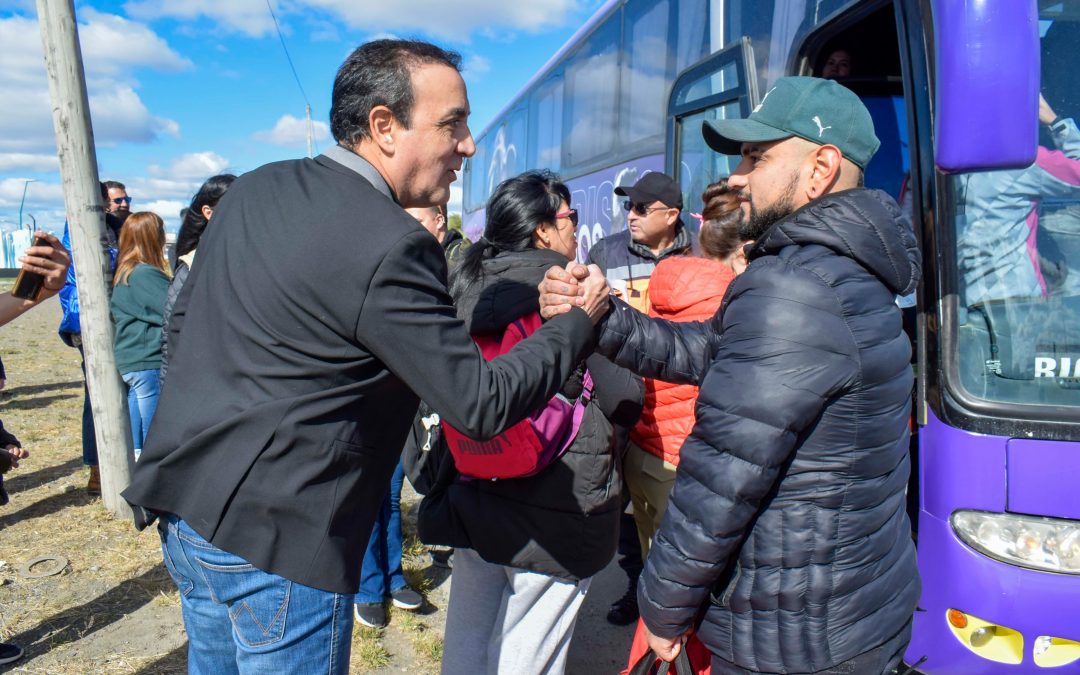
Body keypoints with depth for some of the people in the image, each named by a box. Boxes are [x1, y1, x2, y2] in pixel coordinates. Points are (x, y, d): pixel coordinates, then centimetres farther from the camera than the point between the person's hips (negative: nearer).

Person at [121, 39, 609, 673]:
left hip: (184, 507, 8)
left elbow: (184, 318, 12)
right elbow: (482, 404, -18)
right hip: (278, 541, -8)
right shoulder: (391, 246, -22)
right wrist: (578, 321, -5)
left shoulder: (253, 188, 3)